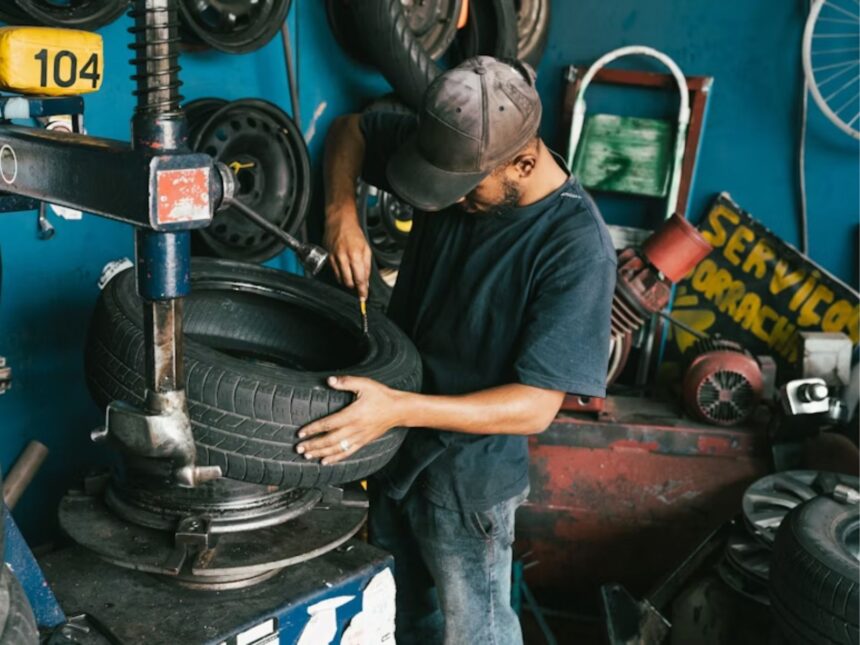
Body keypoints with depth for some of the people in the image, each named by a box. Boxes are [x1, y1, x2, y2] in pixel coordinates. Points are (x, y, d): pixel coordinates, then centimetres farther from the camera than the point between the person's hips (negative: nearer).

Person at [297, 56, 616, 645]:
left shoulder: (578, 248, -27)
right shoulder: (454, 152, -10)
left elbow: (535, 406, -27)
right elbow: (350, 131, 6)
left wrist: (400, 408, -37)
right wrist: (342, 210, -14)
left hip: (469, 475, -5)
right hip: (392, 447, 6)